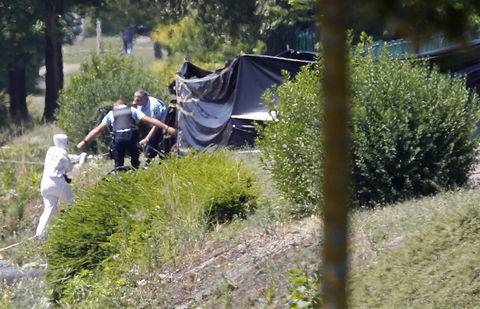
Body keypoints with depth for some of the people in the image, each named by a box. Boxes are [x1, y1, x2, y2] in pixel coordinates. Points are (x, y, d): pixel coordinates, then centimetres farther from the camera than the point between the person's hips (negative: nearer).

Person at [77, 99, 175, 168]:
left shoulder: (111, 114, 24)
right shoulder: (132, 110, 22)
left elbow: (97, 130, 21)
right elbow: (149, 120, 13)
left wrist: (84, 142, 26)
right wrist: (166, 128, 11)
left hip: (118, 139, 0)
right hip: (131, 137, 0)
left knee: (118, 165, 12)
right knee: (135, 162, 20)